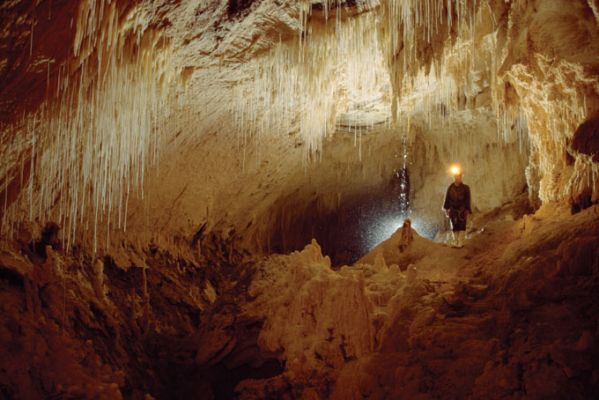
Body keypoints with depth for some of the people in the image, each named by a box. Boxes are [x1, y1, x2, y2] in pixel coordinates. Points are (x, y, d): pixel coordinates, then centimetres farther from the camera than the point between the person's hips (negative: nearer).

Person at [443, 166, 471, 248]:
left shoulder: (465, 188, -3)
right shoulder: (450, 188, 3)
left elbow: (467, 200, -4)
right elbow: (447, 199, 6)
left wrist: (467, 211, -9)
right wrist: (446, 209, 3)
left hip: (462, 210, -3)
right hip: (453, 210, 3)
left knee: (461, 226, -4)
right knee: (454, 226, 6)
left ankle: (460, 243, -1)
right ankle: (455, 242, 14)